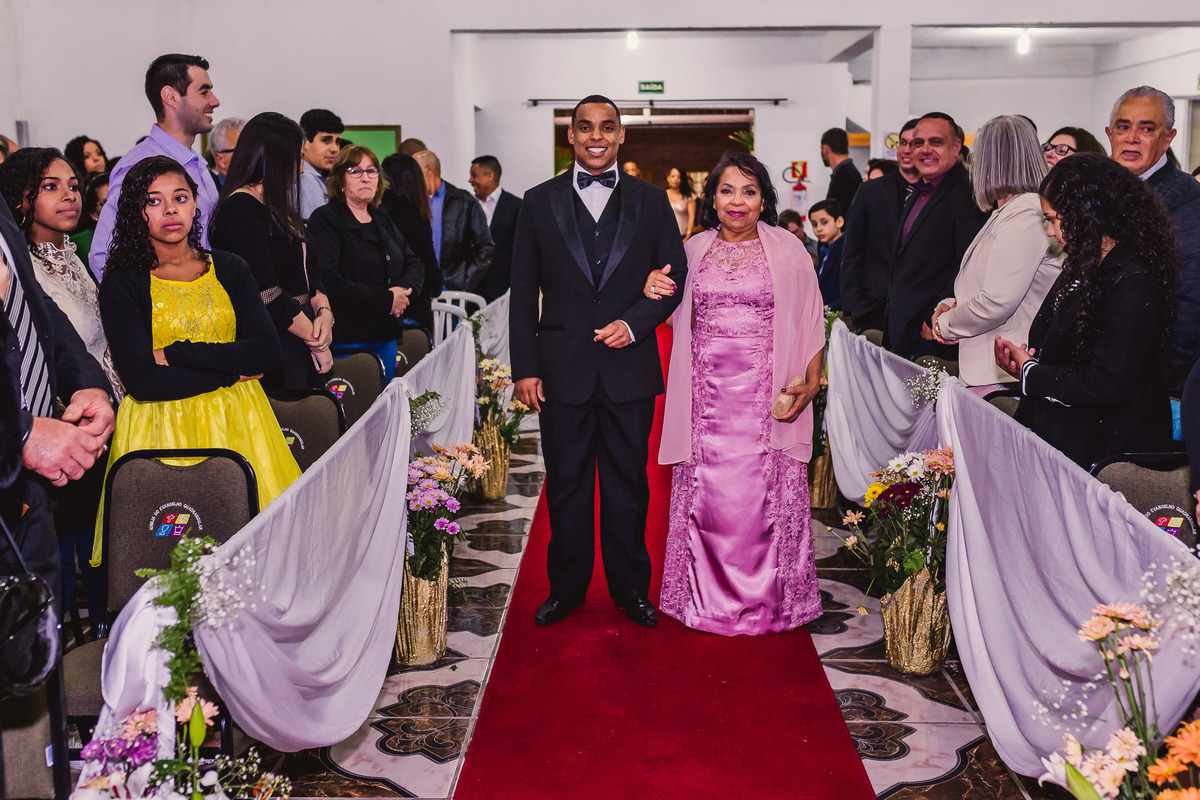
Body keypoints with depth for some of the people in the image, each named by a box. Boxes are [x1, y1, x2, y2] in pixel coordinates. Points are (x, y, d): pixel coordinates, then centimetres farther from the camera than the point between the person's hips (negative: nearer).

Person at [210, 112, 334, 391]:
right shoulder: (241, 207, -12)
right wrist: (316, 339, -11)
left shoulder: (278, 208, 18)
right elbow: (267, 292, -17)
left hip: (298, 347, 9)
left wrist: (324, 310, -5)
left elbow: (304, 277, 16)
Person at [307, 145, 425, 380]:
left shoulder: (382, 220, 16)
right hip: (347, 340, -7)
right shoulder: (325, 219, -8)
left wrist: (403, 291, -8)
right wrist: (387, 299, -17)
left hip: (386, 337, 7)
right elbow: (329, 282, -20)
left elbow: (415, 263, 16)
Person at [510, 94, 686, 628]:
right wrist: (524, 368, -1)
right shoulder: (539, 202, 6)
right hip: (563, 368, 0)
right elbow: (523, 293, 4)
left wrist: (634, 323, -11)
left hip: (630, 366, 0)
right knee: (566, 484, 8)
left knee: (628, 483, 9)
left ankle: (630, 587, 23)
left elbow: (676, 276, 6)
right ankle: (566, 588, 23)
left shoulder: (650, 201, 6)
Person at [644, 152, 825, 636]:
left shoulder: (787, 250, 4)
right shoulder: (695, 250, 11)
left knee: (763, 495, -1)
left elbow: (810, 321, 4)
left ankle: (765, 599, 14)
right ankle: (707, 595, 17)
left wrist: (811, 383, -8)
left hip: (767, 396, -2)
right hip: (707, 394, 2)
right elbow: (680, 320, 21)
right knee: (706, 494, 3)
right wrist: (655, 291, 0)